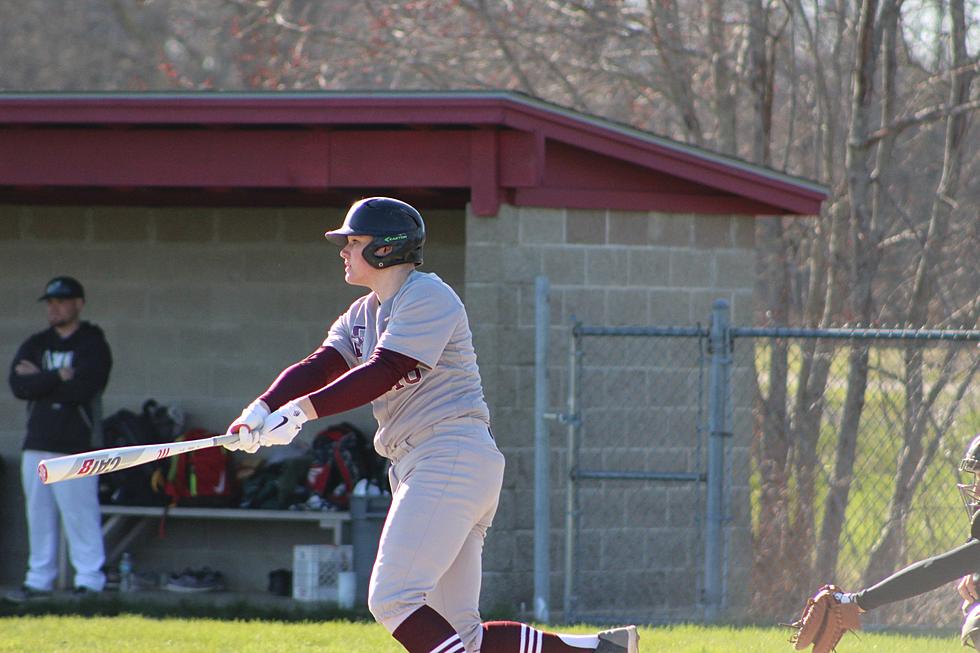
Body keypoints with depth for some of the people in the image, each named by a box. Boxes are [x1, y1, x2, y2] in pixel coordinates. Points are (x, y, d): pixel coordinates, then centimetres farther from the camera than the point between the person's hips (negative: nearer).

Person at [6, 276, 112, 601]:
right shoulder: (35, 344, 15)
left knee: (81, 514, -8)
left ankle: (89, 582, -5)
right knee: (39, 515, 8)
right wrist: (57, 378, -11)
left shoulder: (93, 345, 0)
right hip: (37, 444, 6)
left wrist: (39, 379, -6)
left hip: (76, 445, -6)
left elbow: (83, 388, -16)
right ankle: (39, 580, 15)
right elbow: (18, 385, -1)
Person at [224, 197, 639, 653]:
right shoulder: (362, 315, 22)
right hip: (422, 468, 9)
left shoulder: (427, 296, -6)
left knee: (392, 600, -19)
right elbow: (319, 366, 7)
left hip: (454, 457, -9)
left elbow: (384, 373, -18)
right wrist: (263, 410, -12)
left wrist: (302, 410, -25)